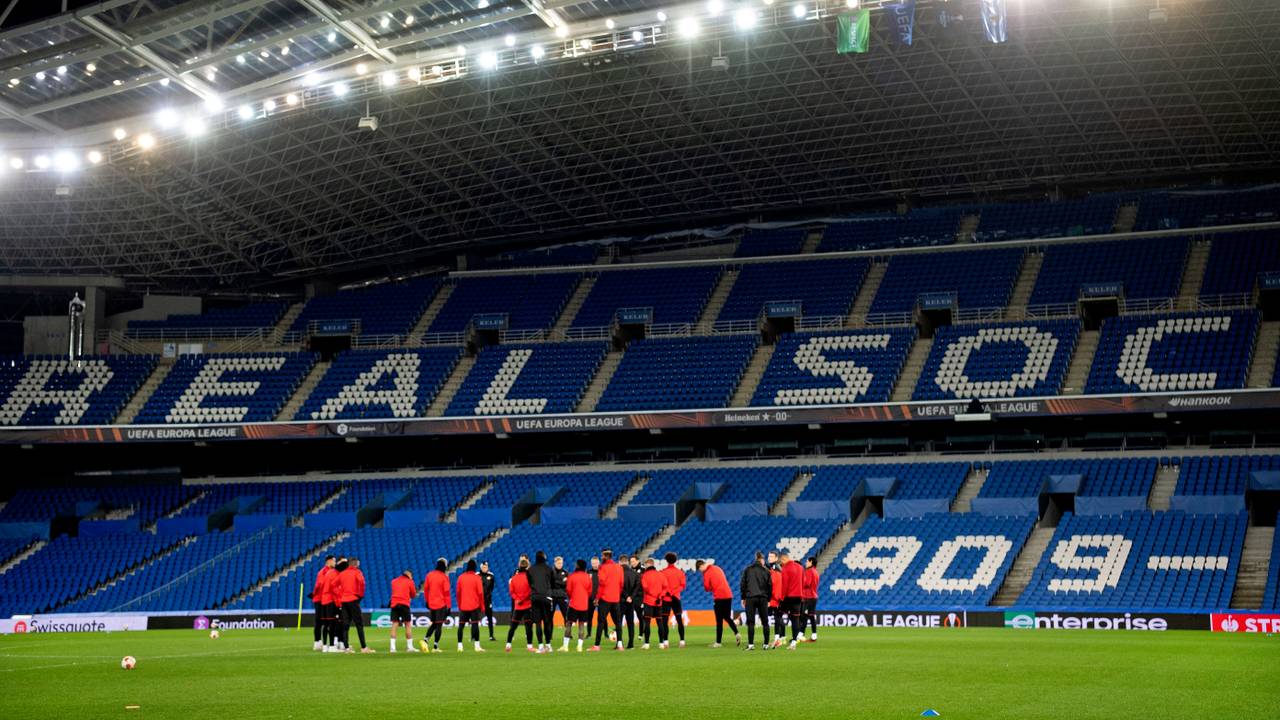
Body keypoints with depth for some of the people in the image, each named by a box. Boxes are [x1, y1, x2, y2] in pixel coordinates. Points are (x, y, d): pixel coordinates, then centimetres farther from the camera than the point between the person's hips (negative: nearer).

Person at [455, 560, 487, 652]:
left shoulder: (461, 577, 3)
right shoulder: (477, 578, -6)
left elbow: (458, 592, 7)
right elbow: (480, 593, -6)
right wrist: (482, 606, 2)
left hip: (463, 606, 3)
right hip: (474, 606, -3)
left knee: (461, 625, 7)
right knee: (475, 624, -2)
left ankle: (460, 646, 6)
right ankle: (477, 646, -7)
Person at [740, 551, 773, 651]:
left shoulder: (747, 570, 4)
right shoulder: (766, 571, 4)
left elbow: (742, 584, 3)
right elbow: (770, 586, 5)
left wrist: (743, 598, 9)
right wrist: (769, 600, 13)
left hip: (750, 598, -1)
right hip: (763, 599, 1)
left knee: (750, 622, 0)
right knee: (765, 622, 8)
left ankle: (750, 644, -6)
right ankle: (766, 644, 7)